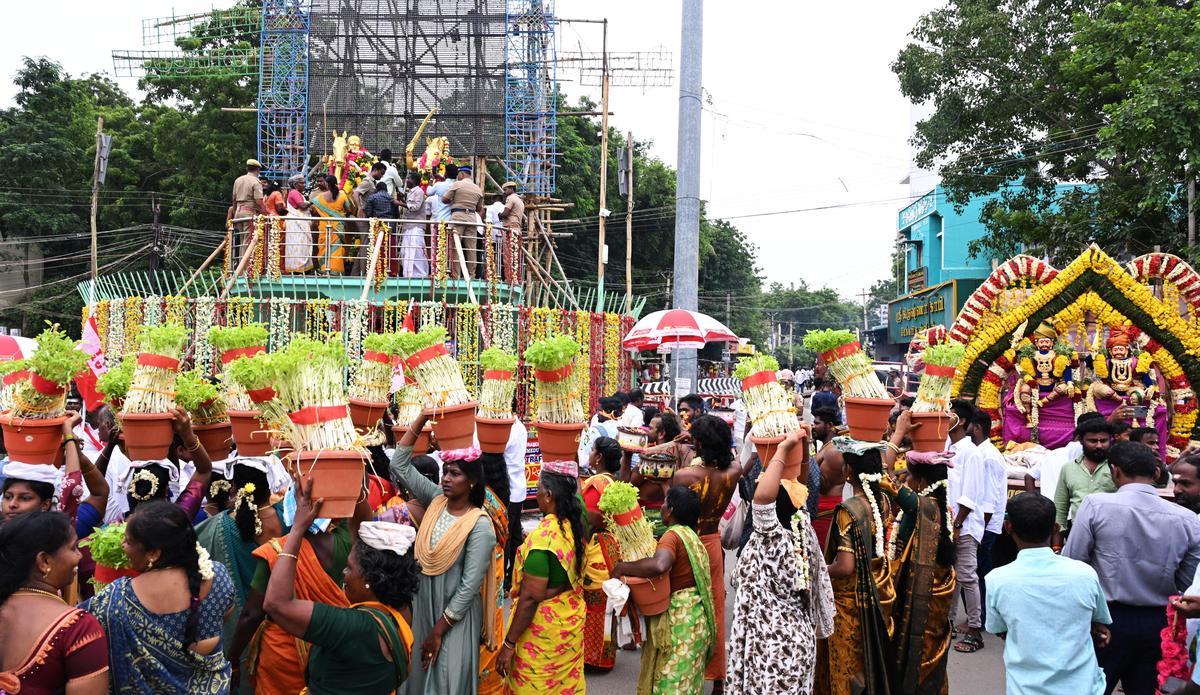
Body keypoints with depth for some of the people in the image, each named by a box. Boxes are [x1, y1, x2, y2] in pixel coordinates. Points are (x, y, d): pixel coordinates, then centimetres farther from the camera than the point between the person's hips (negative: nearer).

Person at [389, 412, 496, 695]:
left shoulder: (480, 527, -19)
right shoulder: (437, 500, -2)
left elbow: (469, 587, -19)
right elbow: (399, 464, -3)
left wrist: (438, 631, -16)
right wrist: (423, 418, -12)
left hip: (456, 616, -6)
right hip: (422, 606, 6)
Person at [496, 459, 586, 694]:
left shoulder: (543, 536, -25)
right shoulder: (576, 527, -4)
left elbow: (530, 598, -23)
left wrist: (509, 644, -17)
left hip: (542, 632, -7)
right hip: (572, 624, 7)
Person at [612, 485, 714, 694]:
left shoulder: (673, 535, -18)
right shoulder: (689, 534, 12)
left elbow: (659, 565, -38)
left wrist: (621, 568, -26)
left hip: (679, 620, -9)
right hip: (689, 617, 9)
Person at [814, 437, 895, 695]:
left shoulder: (848, 511, -23)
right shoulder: (884, 502, -2)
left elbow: (844, 567, -26)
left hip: (851, 601, -7)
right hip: (880, 595, 7)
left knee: (846, 667, 7)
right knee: (873, 661, 20)